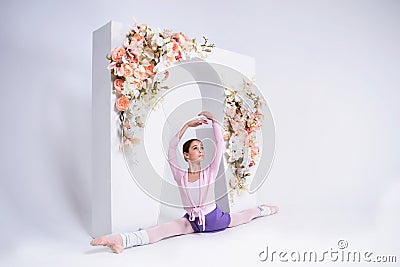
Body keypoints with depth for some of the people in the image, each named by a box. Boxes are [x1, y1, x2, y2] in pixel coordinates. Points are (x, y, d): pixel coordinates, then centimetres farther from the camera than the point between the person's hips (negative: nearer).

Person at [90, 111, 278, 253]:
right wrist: (187, 125, -16)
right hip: (191, 221, -1)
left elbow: (220, 145, -15)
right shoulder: (180, 176, -9)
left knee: (247, 215, 21)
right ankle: (120, 241, -43)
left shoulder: (210, 173, -9)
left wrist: (214, 120, -17)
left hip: (215, 218, 1)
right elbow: (171, 148, -16)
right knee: (160, 231, -23)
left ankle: (264, 209, 56)